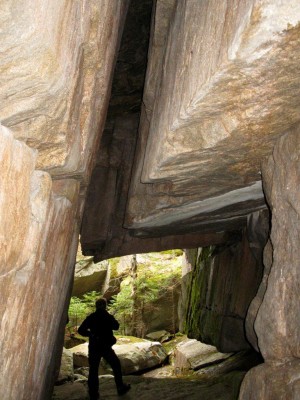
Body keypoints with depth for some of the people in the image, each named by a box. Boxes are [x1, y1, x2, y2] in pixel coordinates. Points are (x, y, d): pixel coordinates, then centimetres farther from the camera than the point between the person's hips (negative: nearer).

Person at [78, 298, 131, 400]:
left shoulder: (90, 318, -3)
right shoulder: (108, 317, -7)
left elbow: (81, 330, -7)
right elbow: (116, 326, 10)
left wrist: (90, 334, 7)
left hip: (93, 347, 1)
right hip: (106, 347, -1)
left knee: (93, 369, 7)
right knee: (116, 365, 15)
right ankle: (121, 388, 18)